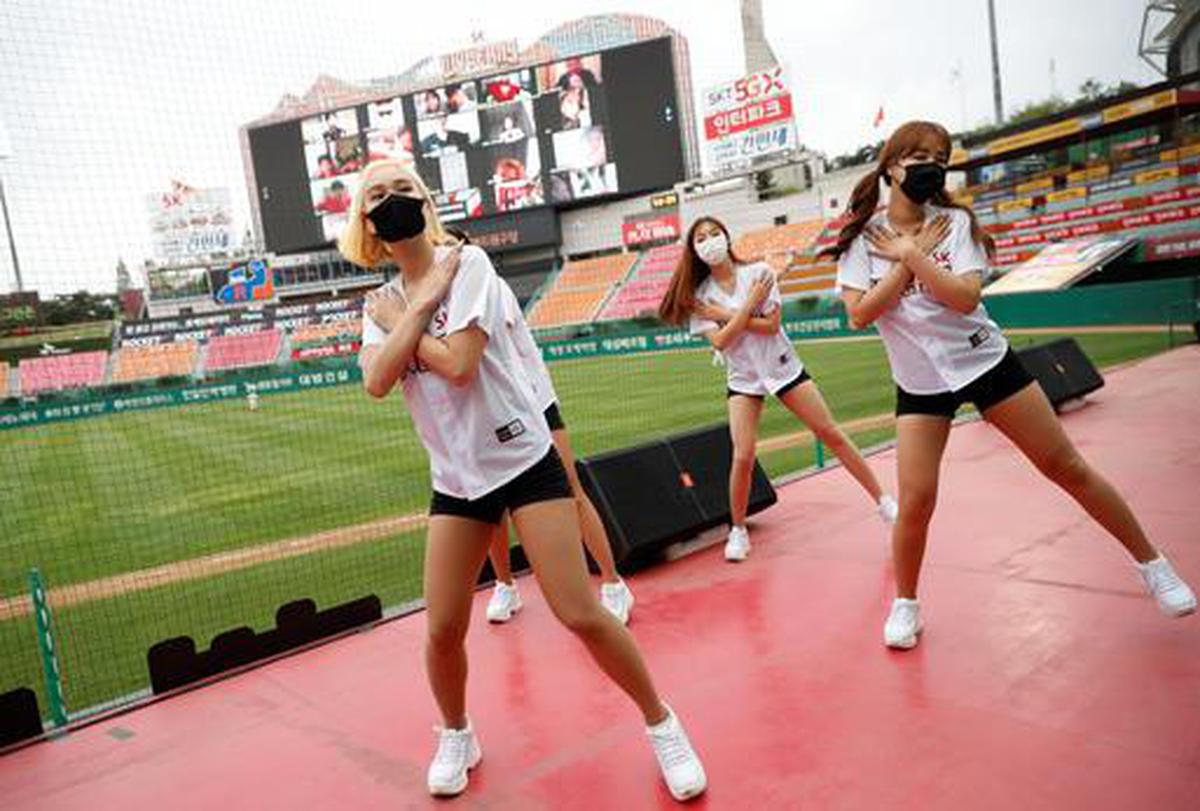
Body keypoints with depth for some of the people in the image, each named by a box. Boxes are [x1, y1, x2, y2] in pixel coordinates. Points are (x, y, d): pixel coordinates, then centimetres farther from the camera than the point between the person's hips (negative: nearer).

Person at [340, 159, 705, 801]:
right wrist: (422, 303, -14)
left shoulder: (467, 262, -8)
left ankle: (661, 725, 16)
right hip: (455, 480, 5)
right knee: (443, 630, 4)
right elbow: (376, 382, -12)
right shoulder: (382, 304, 8)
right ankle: (457, 736, 33)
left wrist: (401, 321, -7)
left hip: (524, 460, -5)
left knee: (580, 614, -6)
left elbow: (459, 364, -21)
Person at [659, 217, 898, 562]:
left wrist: (728, 314, -16)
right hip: (742, 379, 0)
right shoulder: (700, 295, -3)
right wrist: (750, 302, -17)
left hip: (783, 367, 0)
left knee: (832, 434, 1)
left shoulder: (759, 272, -6)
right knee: (743, 457, -13)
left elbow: (771, 325, -14)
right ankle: (738, 531, 7)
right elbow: (719, 341, -14)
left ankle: (883, 502, 14)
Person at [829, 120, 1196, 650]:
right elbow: (859, 314, -15)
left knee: (1067, 468, 5)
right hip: (919, 384, 0)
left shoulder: (954, 221, -5)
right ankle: (905, 603, 15)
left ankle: (1150, 563, 25)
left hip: (986, 362, 0)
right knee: (915, 501, -10)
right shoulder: (861, 236, -3)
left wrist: (911, 254, -18)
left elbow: (965, 296, -19)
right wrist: (910, 261, -16)